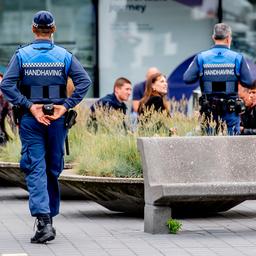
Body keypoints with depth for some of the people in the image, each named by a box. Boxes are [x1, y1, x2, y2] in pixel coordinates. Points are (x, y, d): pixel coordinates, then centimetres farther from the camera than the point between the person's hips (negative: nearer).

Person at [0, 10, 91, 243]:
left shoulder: (22, 55, -1)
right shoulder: (64, 56, 1)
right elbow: (84, 81, -10)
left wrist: (29, 105, -10)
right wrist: (66, 106, -10)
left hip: (30, 119, -1)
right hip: (57, 119, 1)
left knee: (35, 170, -3)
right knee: (53, 169, 14)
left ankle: (43, 221, -19)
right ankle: (49, 218, 22)